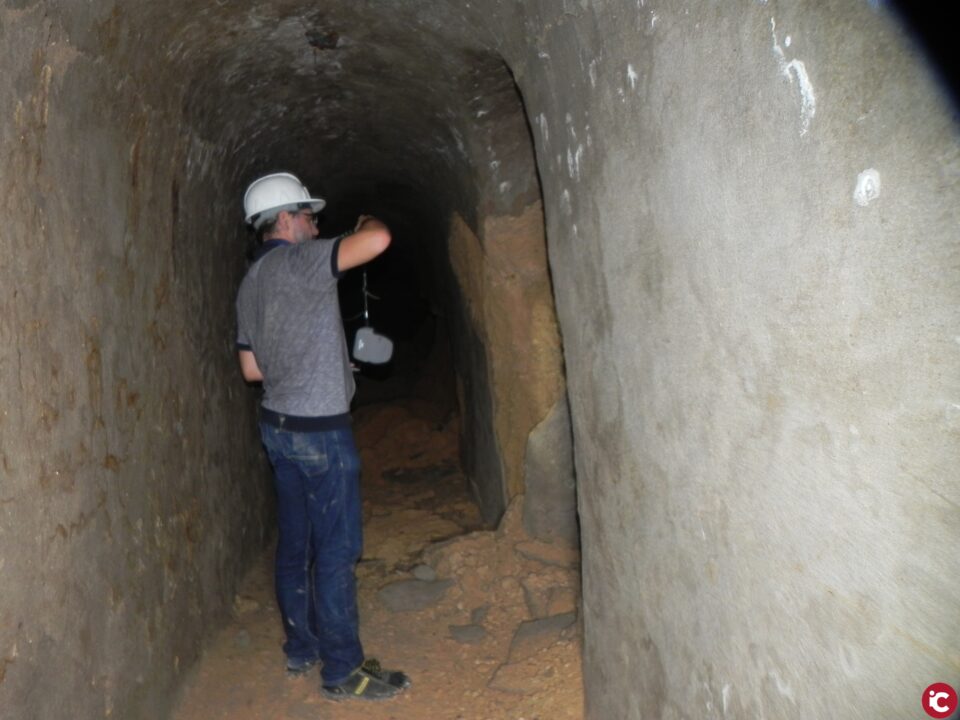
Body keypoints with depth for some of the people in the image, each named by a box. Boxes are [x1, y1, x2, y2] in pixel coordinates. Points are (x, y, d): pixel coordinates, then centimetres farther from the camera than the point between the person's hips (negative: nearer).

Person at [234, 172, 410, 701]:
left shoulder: (250, 282, 13)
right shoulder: (299, 261, -14)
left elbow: (251, 368, 17)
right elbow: (378, 240, -25)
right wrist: (367, 223, -3)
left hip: (278, 424, 9)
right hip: (320, 429, -9)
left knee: (296, 543, 16)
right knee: (336, 550, -1)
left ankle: (301, 648, 28)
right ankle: (343, 670, 9)